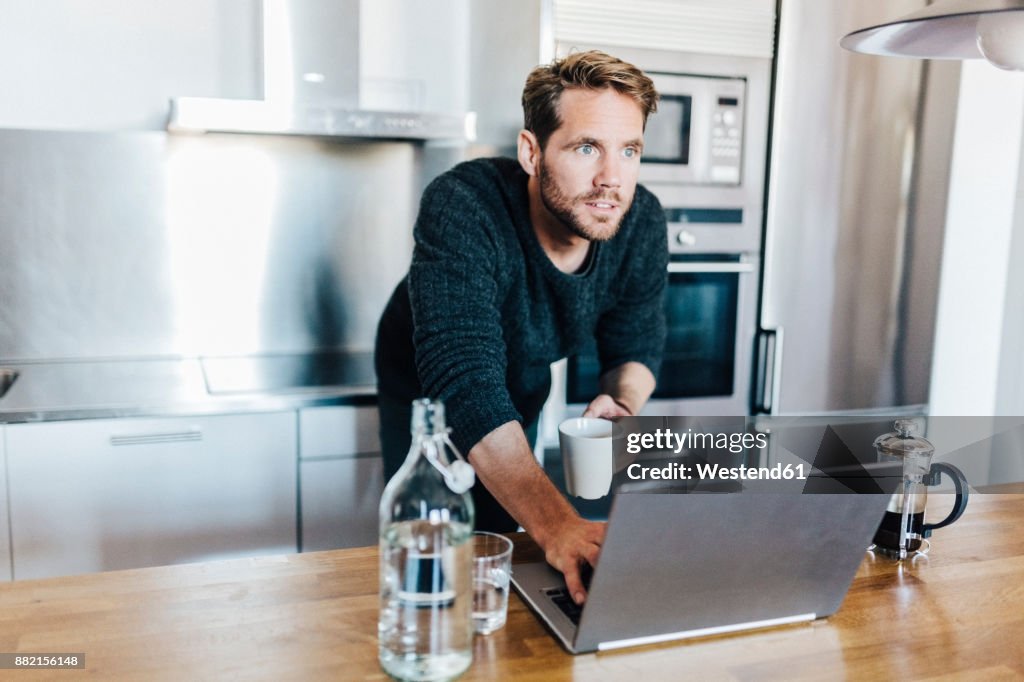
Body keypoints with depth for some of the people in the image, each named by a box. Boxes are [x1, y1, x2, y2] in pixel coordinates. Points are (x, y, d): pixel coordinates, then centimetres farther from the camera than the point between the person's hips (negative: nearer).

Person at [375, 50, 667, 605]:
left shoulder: (642, 224, -23)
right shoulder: (459, 210, -40)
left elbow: (636, 344, -7)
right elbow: (467, 386, -49)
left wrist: (621, 403, -32)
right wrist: (555, 524, -60)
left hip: (521, 395, 4)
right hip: (427, 393, -3)